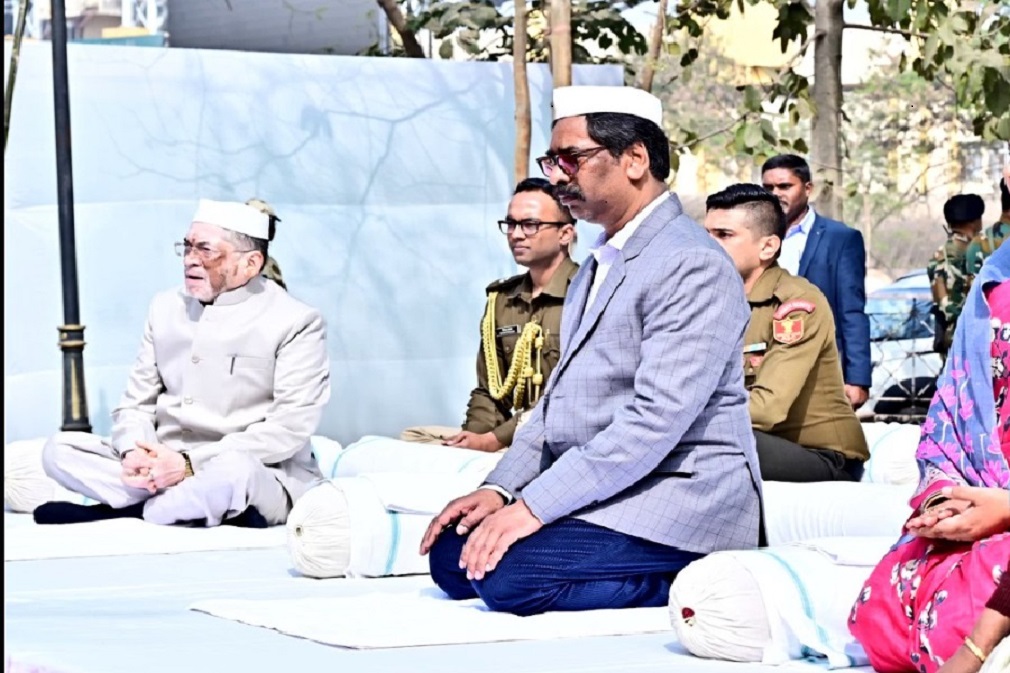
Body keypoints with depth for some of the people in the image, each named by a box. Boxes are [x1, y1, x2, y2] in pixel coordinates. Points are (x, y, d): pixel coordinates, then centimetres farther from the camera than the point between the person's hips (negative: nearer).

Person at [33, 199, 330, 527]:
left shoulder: (295, 322, -6)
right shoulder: (166, 307, 12)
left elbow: (288, 429, -15)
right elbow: (136, 402, 11)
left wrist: (191, 464, -22)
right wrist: (134, 452, -14)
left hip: (260, 479, -6)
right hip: (164, 465, 6)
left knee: (233, 469, -40)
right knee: (59, 448, -11)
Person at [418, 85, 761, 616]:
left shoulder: (692, 266, -16)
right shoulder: (603, 261, 18)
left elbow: (656, 420, -23)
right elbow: (560, 393, 21)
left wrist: (533, 506, -23)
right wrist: (500, 488, 6)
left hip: (677, 502, -10)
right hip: (603, 492, 11)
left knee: (507, 573, -25)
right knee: (453, 556, -2)